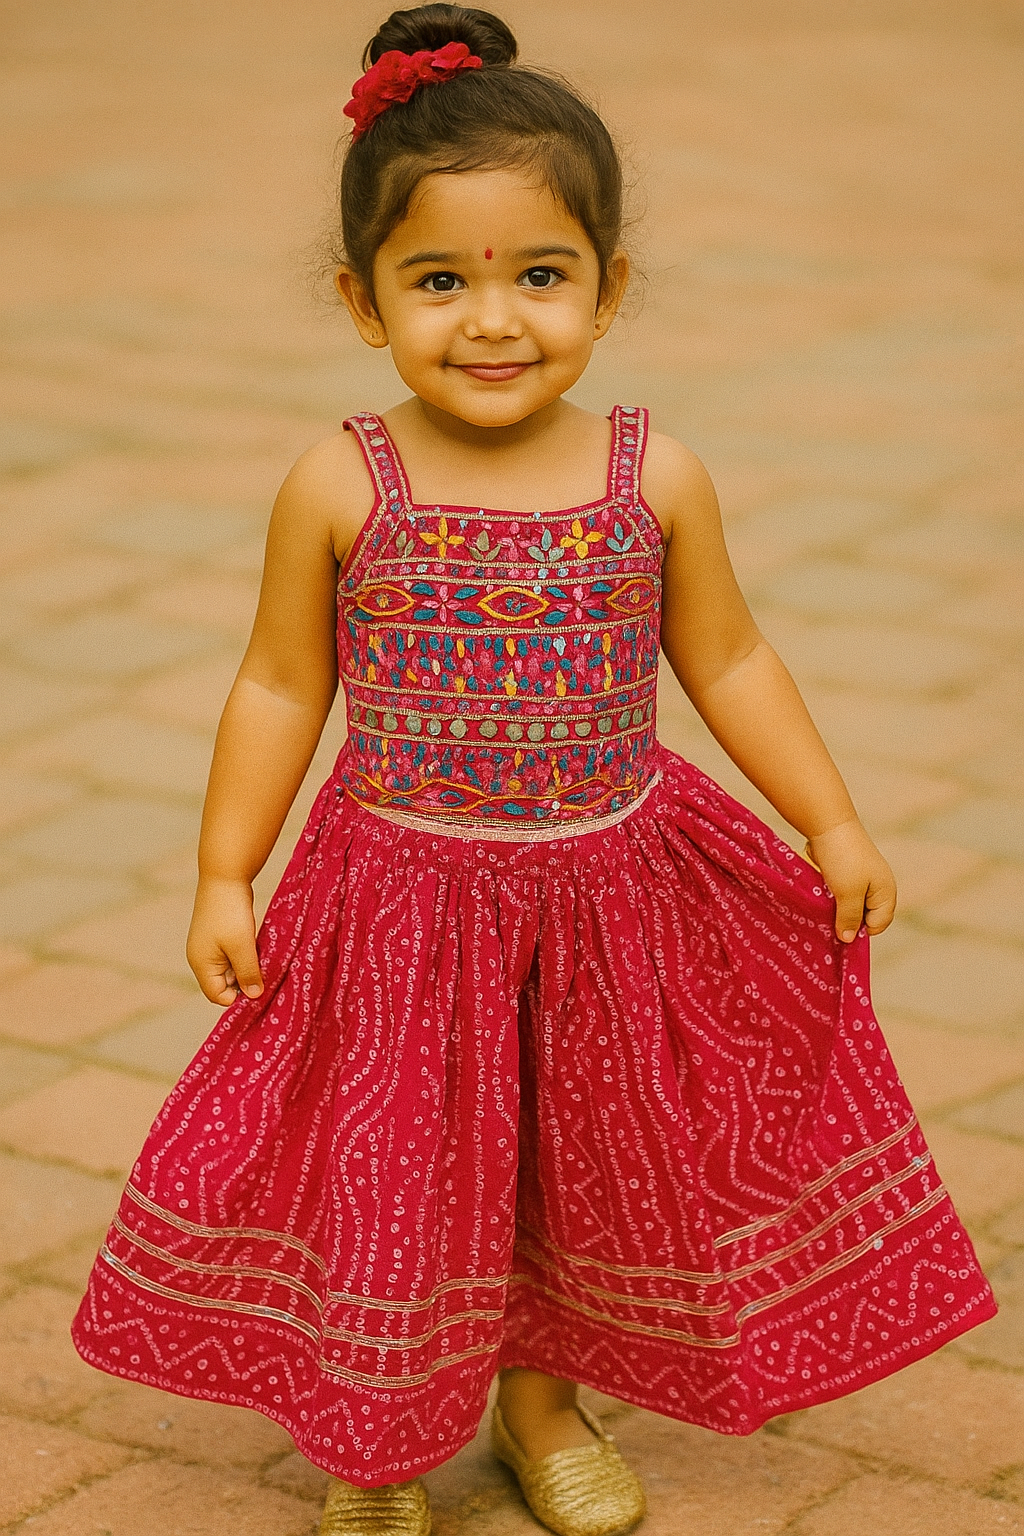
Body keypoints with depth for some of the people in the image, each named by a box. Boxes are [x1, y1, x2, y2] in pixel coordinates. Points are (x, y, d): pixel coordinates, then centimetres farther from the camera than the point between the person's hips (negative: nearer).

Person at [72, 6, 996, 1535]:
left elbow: (728, 661, 4)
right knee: (383, 1180, 6)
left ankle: (545, 1398, 41)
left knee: (594, 1156, 16)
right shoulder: (339, 489, -12)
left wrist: (834, 827, 2)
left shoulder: (656, 479, -8)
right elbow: (280, 687, -2)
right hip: (400, 900, -2)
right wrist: (223, 875, -3)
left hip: (614, 887, 2)